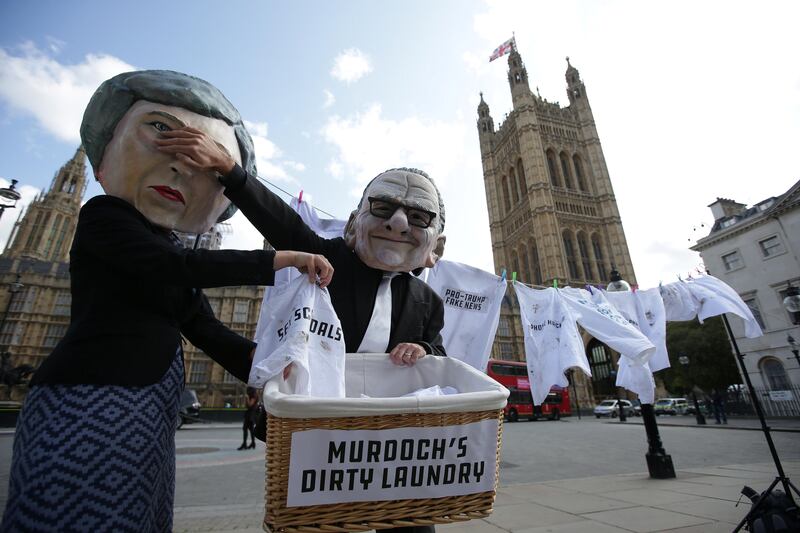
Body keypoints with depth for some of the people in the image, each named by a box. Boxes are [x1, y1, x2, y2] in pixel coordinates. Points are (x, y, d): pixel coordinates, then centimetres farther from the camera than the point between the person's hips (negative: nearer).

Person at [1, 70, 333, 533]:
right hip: (91, 397, -7)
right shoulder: (104, 215, -2)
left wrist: (261, 366, -8)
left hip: (150, 412, 8)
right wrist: (277, 261, -18)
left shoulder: (170, 258, 18)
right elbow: (178, 266, -20)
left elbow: (205, 329, 7)